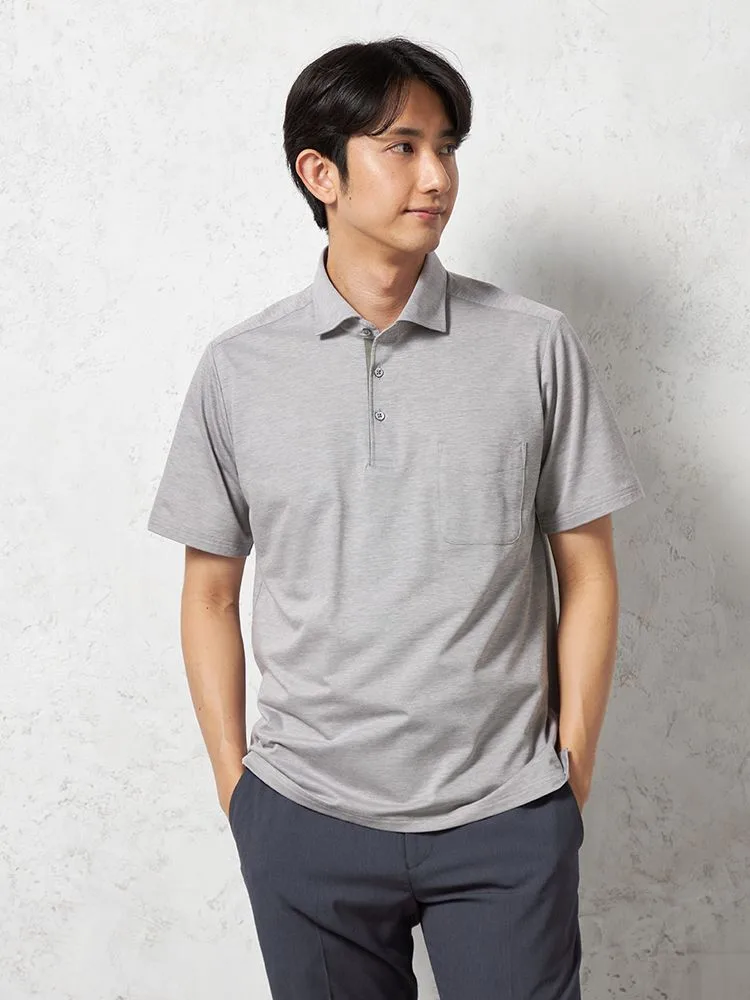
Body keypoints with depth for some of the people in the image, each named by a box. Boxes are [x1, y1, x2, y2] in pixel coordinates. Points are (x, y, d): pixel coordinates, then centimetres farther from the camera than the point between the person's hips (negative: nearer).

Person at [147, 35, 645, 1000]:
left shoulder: (537, 347, -3)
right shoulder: (238, 368, -1)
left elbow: (586, 574, 1)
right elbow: (210, 594, 5)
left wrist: (573, 776, 1)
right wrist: (234, 784, 4)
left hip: (506, 820, 0)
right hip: (305, 820, 1)